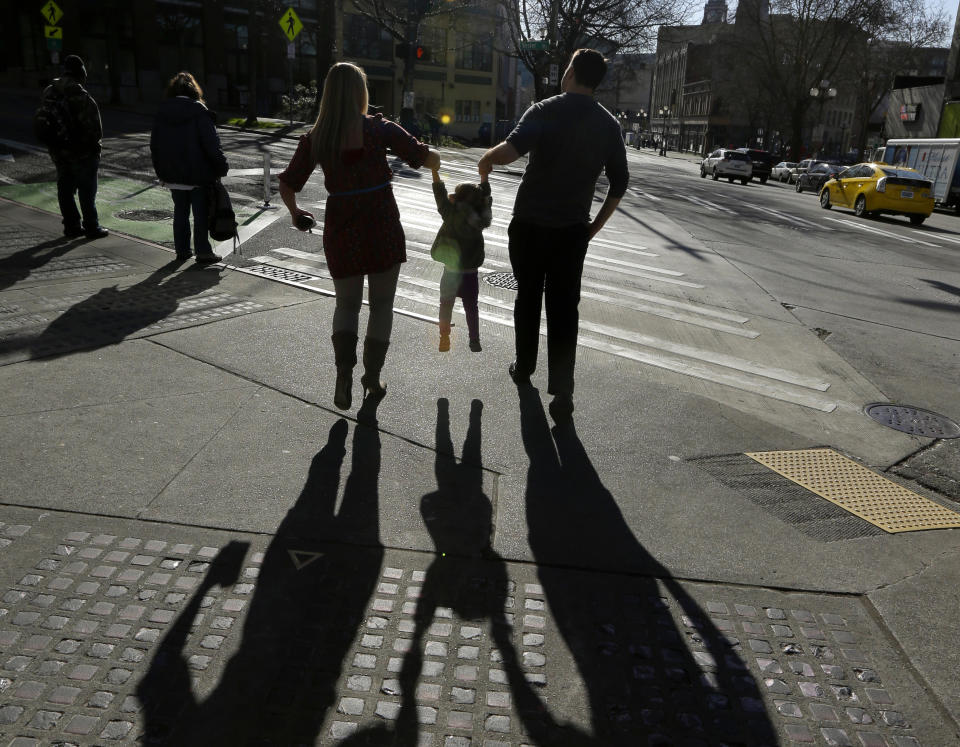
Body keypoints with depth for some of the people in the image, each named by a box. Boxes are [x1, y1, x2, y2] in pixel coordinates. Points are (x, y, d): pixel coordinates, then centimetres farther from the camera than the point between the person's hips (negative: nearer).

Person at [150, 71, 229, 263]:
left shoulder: (162, 112, 6)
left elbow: (154, 145, 10)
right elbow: (212, 143, -14)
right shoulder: (199, 111, -10)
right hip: (199, 175, -4)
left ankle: (181, 250, 19)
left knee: (180, 212, 14)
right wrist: (222, 166, -4)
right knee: (201, 213, 2)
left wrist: (161, 172, 17)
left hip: (173, 175, 5)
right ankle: (203, 252, 3)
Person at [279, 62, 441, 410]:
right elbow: (427, 159, -5)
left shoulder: (315, 138, 0)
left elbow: (287, 186, 4)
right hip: (382, 228, -2)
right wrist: (435, 157, 18)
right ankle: (372, 378, 19)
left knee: (346, 303, 18)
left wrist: (295, 212, 23)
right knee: (381, 304, 15)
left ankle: (343, 372, -3)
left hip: (340, 230, 2)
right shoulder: (379, 129, -7)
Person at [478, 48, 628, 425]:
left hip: (530, 224, -2)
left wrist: (487, 159, -7)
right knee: (564, 308, 2)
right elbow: (619, 182, 7)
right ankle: (562, 392, -4)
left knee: (528, 297, 15)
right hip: (573, 229, 2)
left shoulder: (546, 111, -10)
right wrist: (596, 224, 15)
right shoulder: (608, 124, 5)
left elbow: (510, 150, -27)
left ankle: (524, 368, 30)